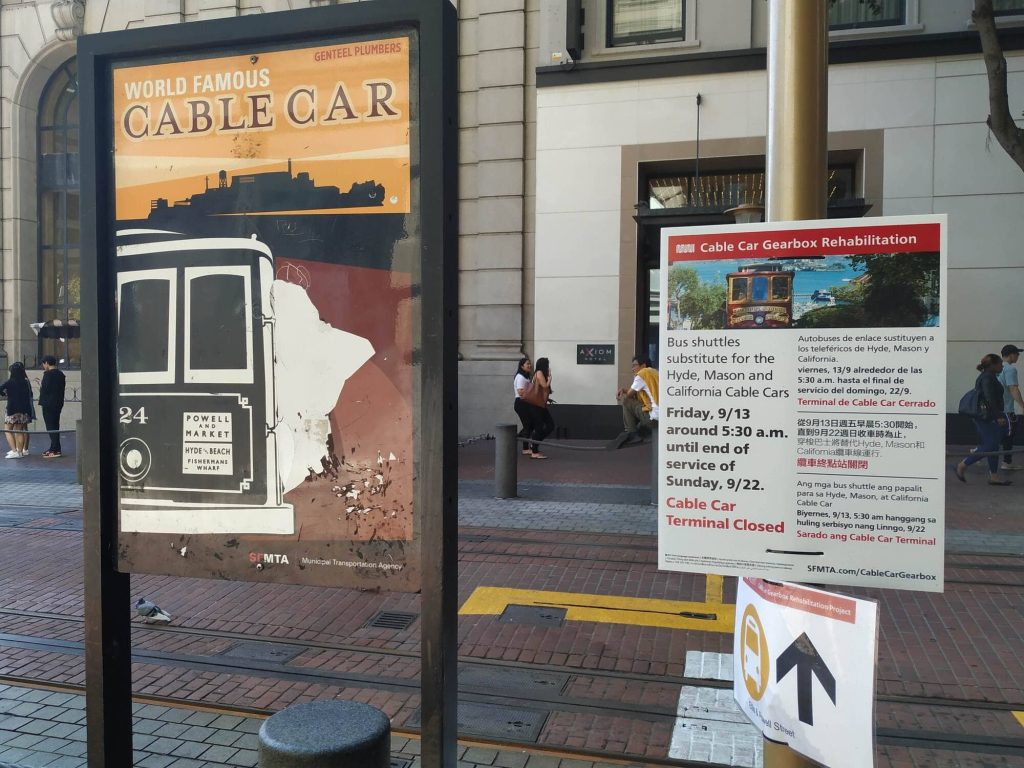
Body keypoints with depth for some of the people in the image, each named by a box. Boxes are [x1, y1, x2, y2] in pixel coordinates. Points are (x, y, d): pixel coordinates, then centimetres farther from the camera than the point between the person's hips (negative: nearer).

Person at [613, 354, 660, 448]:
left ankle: (631, 433, 8)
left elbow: (629, 394, 2)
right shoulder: (655, 373, 21)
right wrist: (623, 389, 17)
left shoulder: (642, 374, -4)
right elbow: (636, 391, 27)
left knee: (626, 401, 7)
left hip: (654, 417, -9)